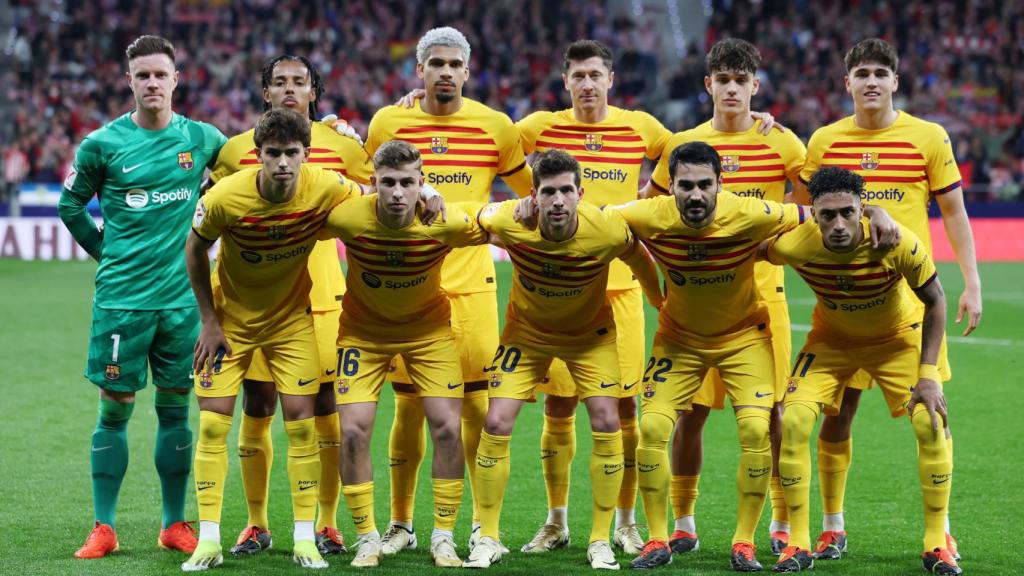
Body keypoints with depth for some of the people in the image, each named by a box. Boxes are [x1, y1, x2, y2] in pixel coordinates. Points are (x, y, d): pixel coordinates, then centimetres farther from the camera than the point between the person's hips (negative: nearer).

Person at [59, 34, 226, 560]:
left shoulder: (201, 138, 3)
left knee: (174, 409, 7)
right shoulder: (102, 143, -2)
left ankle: (174, 524, 14)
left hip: (181, 296, 2)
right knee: (115, 409, 0)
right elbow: (71, 206, 10)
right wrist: (106, 251, 8)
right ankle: (104, 528, 6)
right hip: (121, 296, -2)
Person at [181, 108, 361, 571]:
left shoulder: (326, 189, -23)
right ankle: (208, 540, 3)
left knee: (301, 419, -5)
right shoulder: (225, 198, -25)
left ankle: (305, 540, 3)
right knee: (213, 423, -4)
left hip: (291, 317, 1)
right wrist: (209, 321, -7)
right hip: (230, 316, -1)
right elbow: (195, 249, -8)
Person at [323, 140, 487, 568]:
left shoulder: (446, 222, -26)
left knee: (447, 428, -8)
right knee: (354, 430, -10)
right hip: (363, 330, 0)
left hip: (429, 328, 0)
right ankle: (367, 537, 8)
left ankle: (443, 536, 8)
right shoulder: (347, 218, -27)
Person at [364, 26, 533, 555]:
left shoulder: (494, 126, 1)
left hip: (471, 285, -1)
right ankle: (401, 523, 19)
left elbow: (532, 190, 15)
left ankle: (485, 526, 8)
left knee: (478, 407, -2)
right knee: (408, 407, 5)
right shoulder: (387, 123, 3)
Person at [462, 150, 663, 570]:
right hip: (527, 330, 1)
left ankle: (600, 541, 4)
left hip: (590, 332, 0)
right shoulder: (509, 222, -30)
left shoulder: (609, 230, -31)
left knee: (607, 424, -12)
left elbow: (638, 259, -7)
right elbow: (480, 216, -4)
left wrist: (662, 303, 7)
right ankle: (488, 539, 8)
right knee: (497, 424, -9)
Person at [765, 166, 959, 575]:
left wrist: (928, 374, -20)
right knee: (793, 421, -17)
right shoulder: (794, 246, -30)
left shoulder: (899, 244, -33)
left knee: (930, 423, -17)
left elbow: (934, 301, -17)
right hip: (831, 340, 1)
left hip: (897, 338, -1)